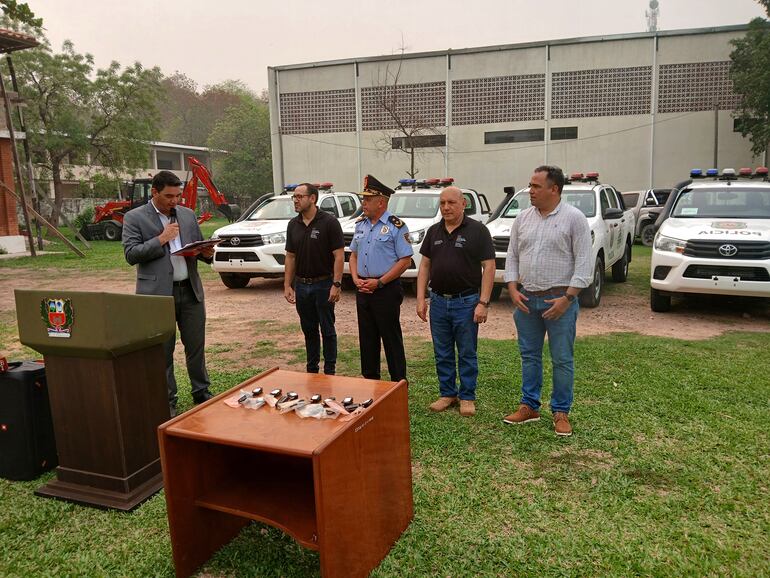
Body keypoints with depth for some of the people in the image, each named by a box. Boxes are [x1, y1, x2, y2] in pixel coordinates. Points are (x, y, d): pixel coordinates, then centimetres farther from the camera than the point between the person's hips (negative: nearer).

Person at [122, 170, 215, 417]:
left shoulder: (188, 214, 12)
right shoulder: (134, 218, -1)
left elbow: (199, 246, 18)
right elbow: (131, 254, -8)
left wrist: (206, 253, -5)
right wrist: (161, 239, -14)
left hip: (190, 290, 4)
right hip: (158, 293, -3)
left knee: (196, 346, 11)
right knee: (163, 351, 5)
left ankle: (202, 393, 26)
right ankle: (167, 401, 18)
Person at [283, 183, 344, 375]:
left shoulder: (329, 222, -10)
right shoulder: (293, 224, 7)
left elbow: (339, 256, -12)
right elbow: (290, 257, 11)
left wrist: (336, 284, -19)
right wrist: (287, 285, 5)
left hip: (323, 284, -5)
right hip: (301, 285, 5)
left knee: (327, 330, 4)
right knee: (309, 330, 14)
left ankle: (329, 371, 15)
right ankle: (311, 370, 25)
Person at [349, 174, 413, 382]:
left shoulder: (396, 226, -10)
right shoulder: (360, 224, 10)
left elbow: (405, 260, -13)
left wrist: (379, 282, -16)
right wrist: (356, 279, 0)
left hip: (386, 289, -6)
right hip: (363, 289, 7)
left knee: (391, 338, 1)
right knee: (367, 338, 14)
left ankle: (398, 384, 13)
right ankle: (370, 380, 28)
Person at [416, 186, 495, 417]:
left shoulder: (477, 230, -6)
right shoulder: (433, 231, 8)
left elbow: (489, 267, -9)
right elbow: (425, 265, 10)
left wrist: (483, 302, -15)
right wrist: (421, 298, 2)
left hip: (466, 301, -4)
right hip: (438, 301, 5)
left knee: (467, 354, 7)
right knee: (442, 353, 12)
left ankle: (467, 397, 19)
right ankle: (447, 393, 26)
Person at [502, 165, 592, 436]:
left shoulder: (574, 218, -7)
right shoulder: (522, 218, 8)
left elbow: (583, 262, -10)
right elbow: (512, 256, 11)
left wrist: (567, 297, -15)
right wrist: (513, 289, -2)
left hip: (559, 300, -4)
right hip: (526, 299, 5)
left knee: (562, 359, 4)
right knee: (529, 356, 12)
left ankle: (561, 412, 16)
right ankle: (529, 406, 24)